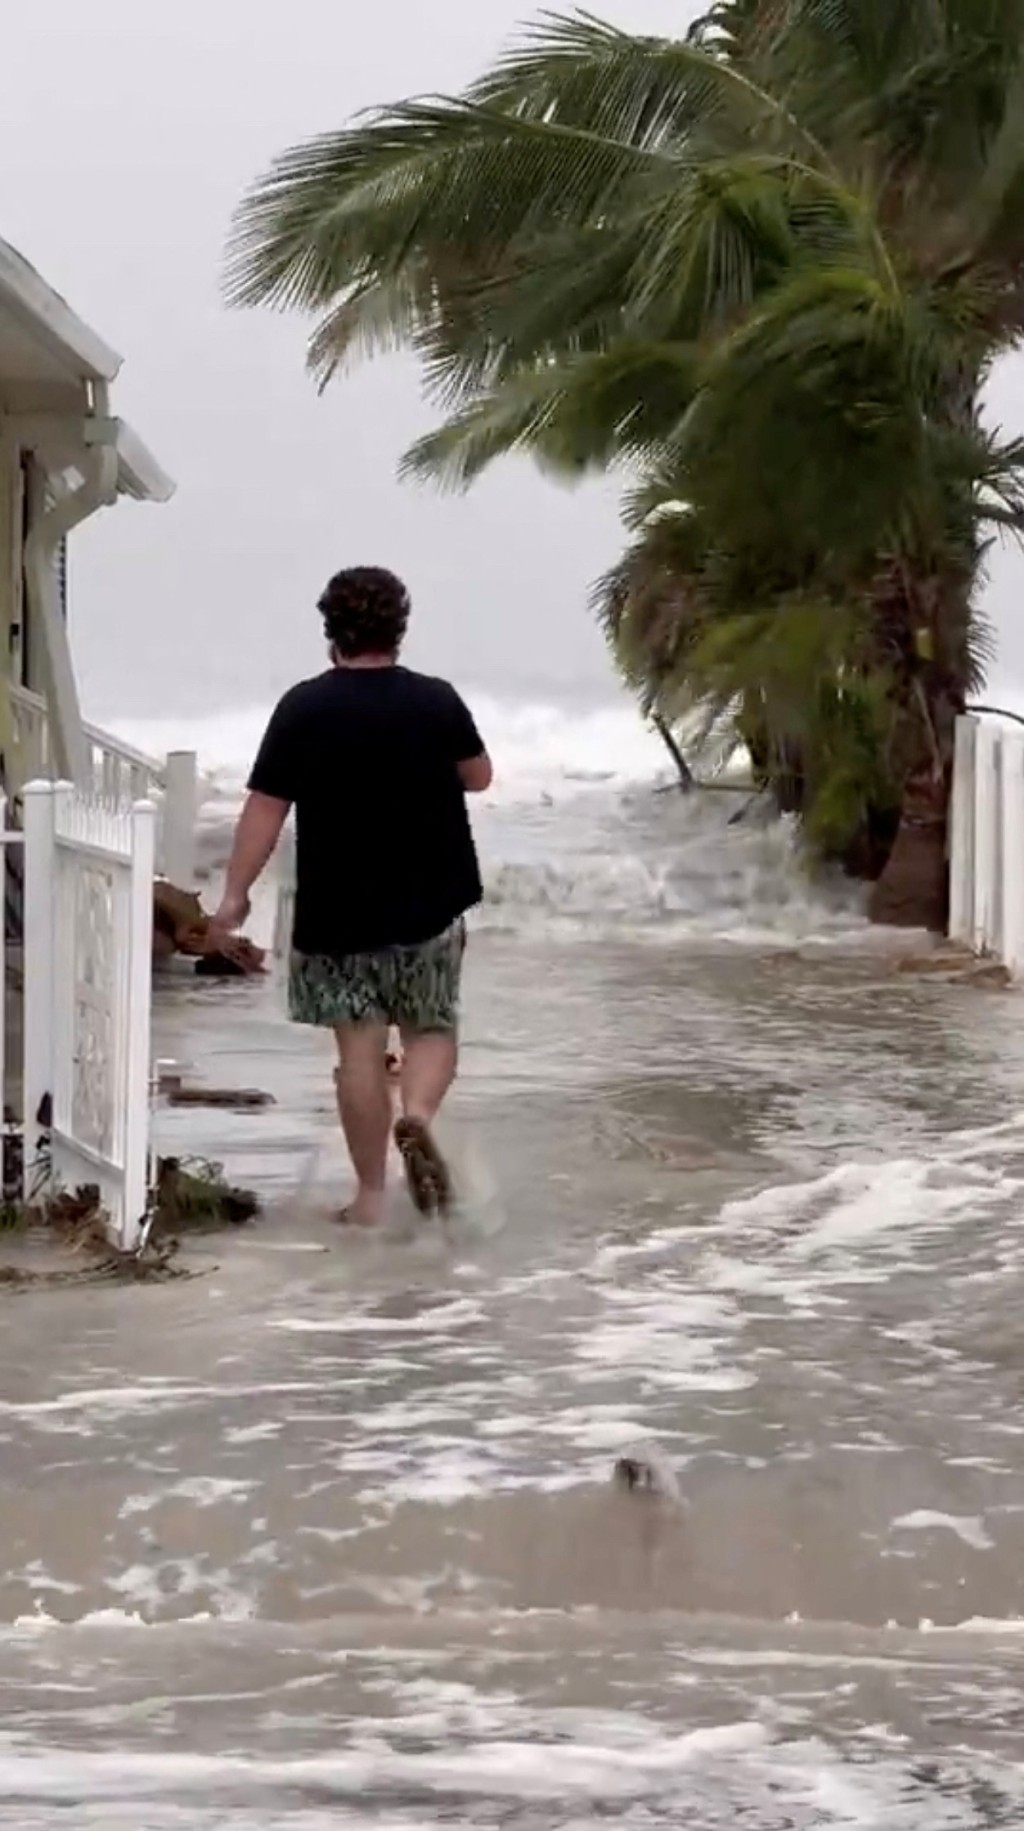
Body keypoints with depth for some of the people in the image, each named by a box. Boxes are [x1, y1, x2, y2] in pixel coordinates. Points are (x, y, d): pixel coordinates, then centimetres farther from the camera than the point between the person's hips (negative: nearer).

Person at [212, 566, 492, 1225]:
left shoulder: (304, 708, -8)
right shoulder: (436, 701, -4)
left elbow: (266, 807, -9)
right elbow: (479, 777, 11)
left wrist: (236, 891, -2)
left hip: (336, 912, -1)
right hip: (430, 906, 1)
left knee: (360, 1049, 4)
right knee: (433, 1030, 15)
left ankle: (371, 1195, 7)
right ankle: (418, 1113, -15)